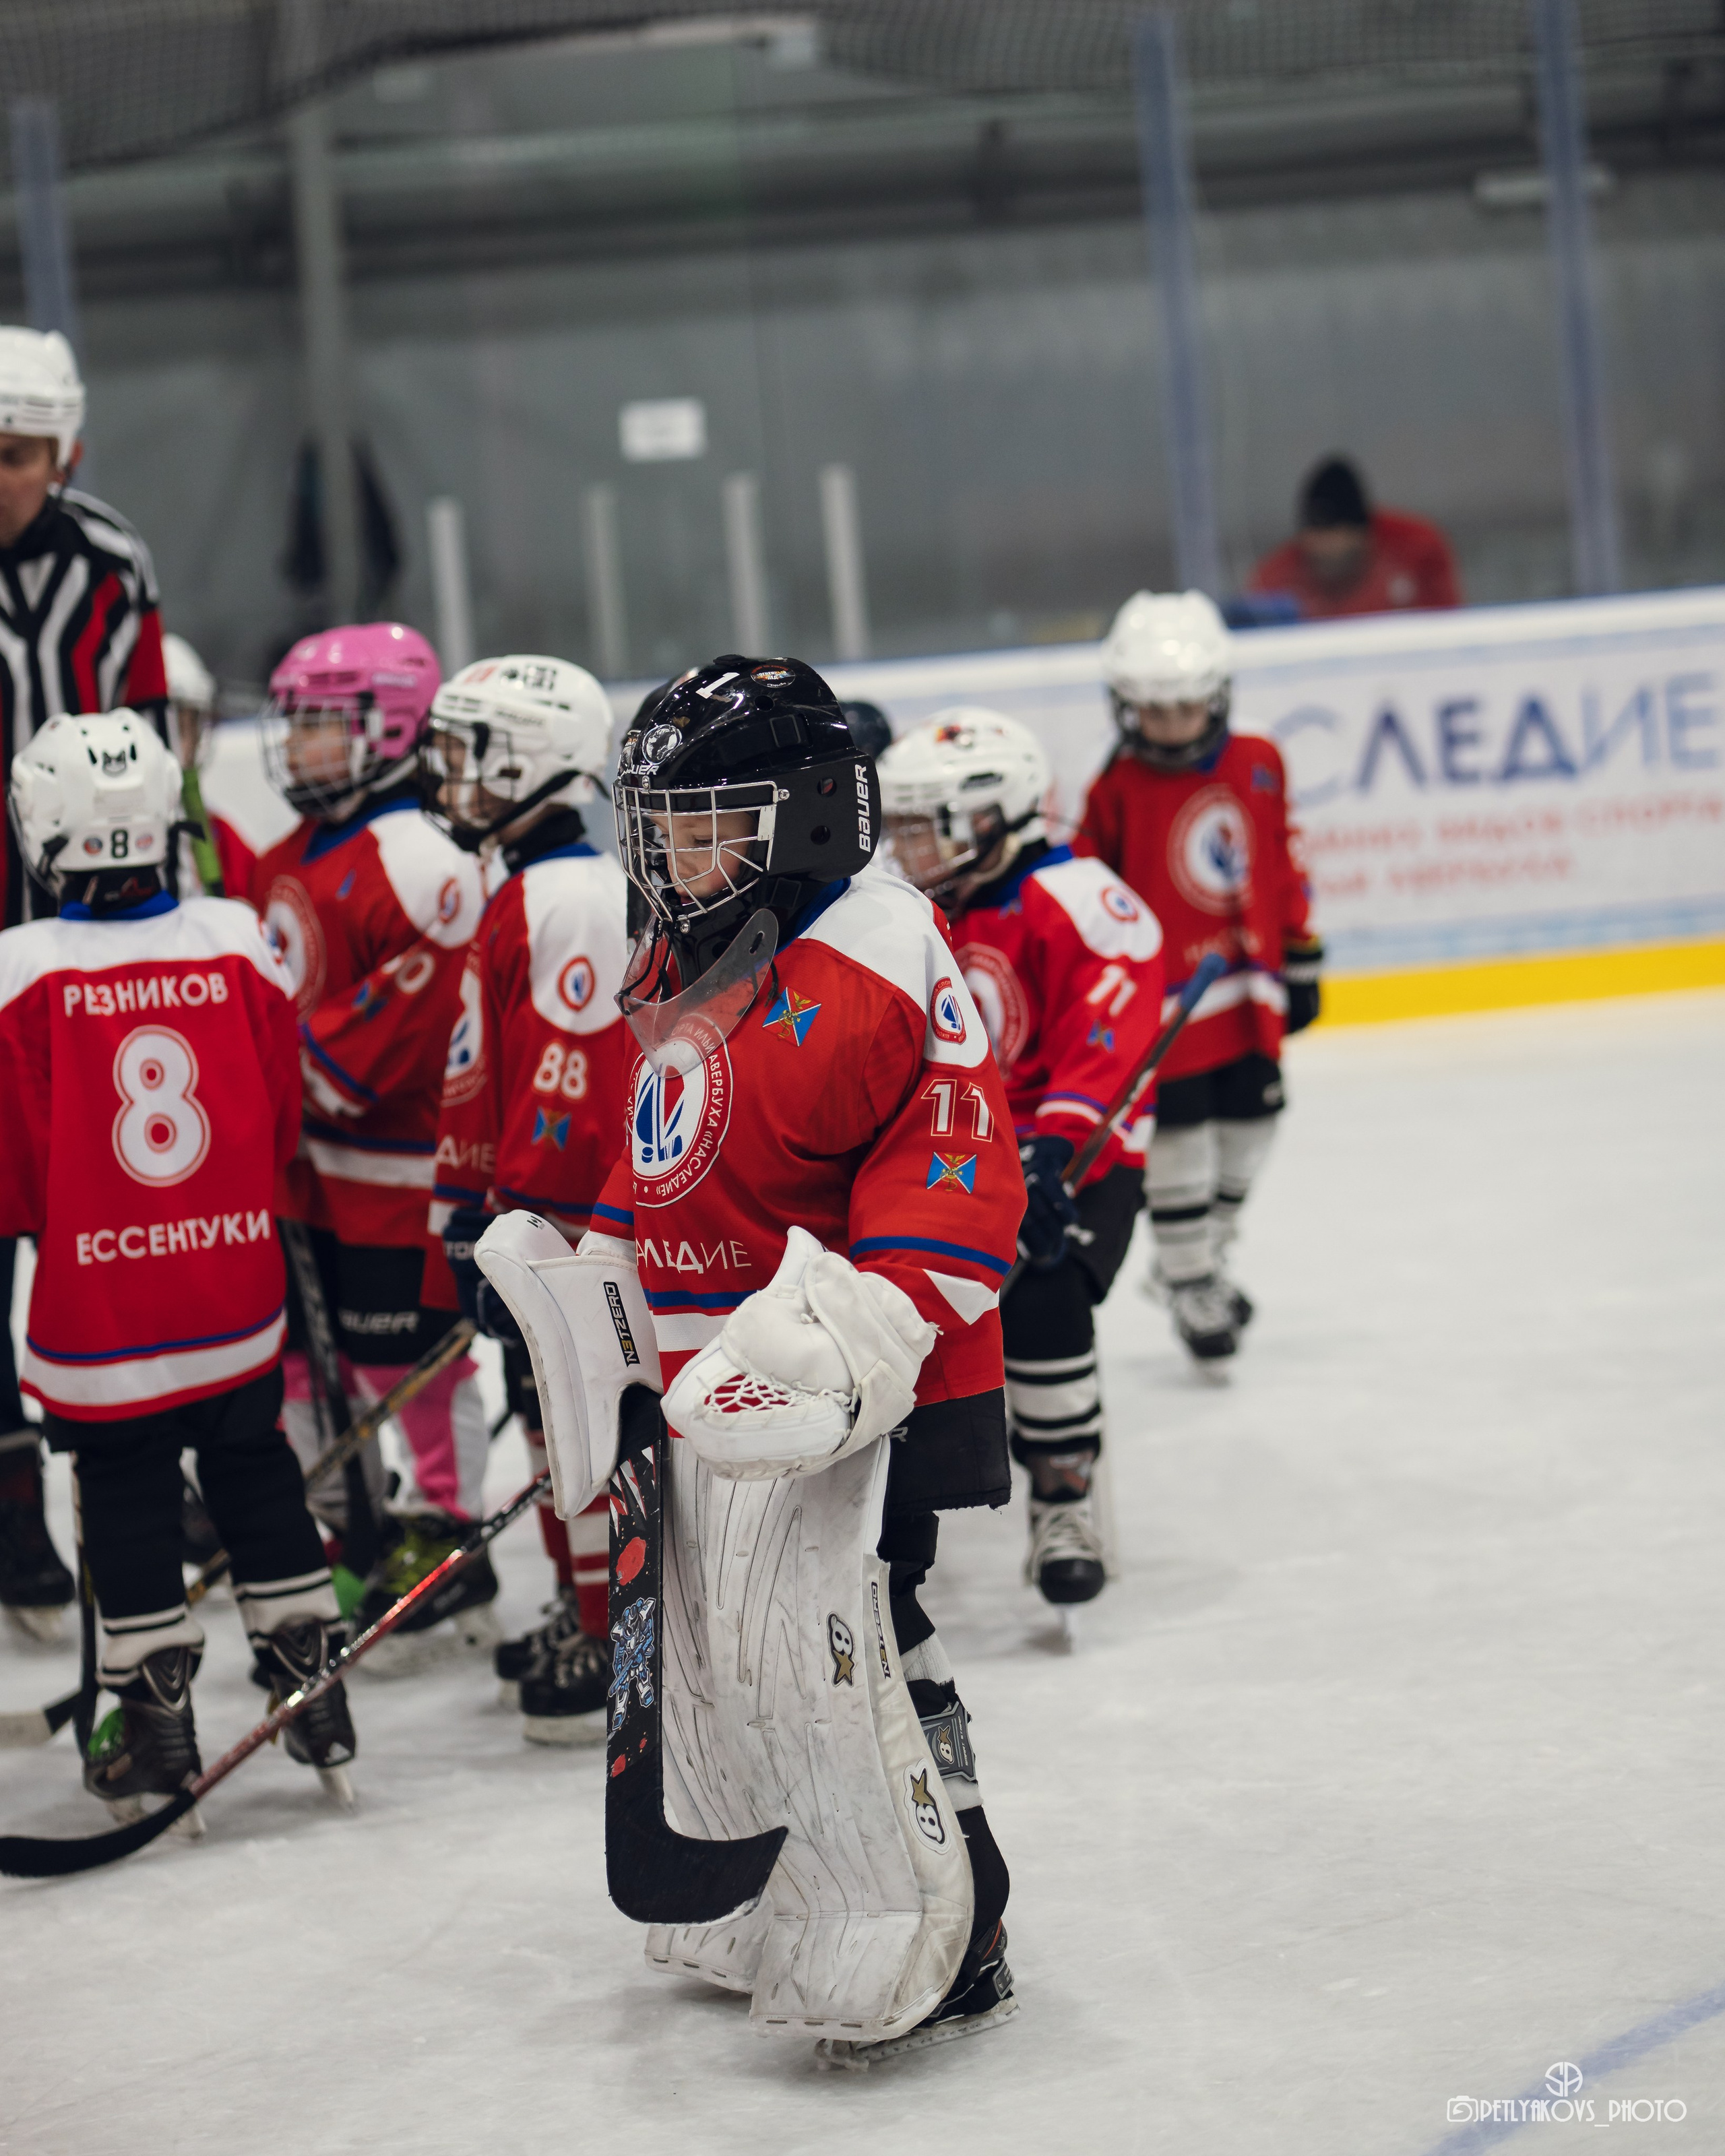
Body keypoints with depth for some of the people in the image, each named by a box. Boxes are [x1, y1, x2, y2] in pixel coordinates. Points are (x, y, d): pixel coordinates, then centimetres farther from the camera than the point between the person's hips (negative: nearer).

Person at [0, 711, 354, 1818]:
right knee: (256, 1473, 18)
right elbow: (283, 1119, 5)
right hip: (237, 1291, 3)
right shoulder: (238, 944, -5)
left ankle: (156, 1724, 14)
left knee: (127, 1498, 9)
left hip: (98, 1303, -3)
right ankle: (315, 1693, 24)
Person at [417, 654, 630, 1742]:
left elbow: (571, 1086, -23)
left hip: (571, 1223, -10)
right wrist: (472, 1219, 23)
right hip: (524, 1214, 10)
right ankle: (586, 1616, 26)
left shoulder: (577, 897, -18)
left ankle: (627, 1649, -1)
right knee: (552, 1415, 16)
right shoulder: (519, 892, 16)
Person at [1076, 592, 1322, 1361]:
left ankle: (1207, 1254, 32)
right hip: (1166, 999, -5)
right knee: (1179, 1138, -3)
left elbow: (1282, 866, 13)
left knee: (1249, 1123, 13)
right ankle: (1189, 1285, 11)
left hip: (1248, 990, 5)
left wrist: (1301, 960, 15)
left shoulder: (1258, 766, 4)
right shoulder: (1117, 792, -9)